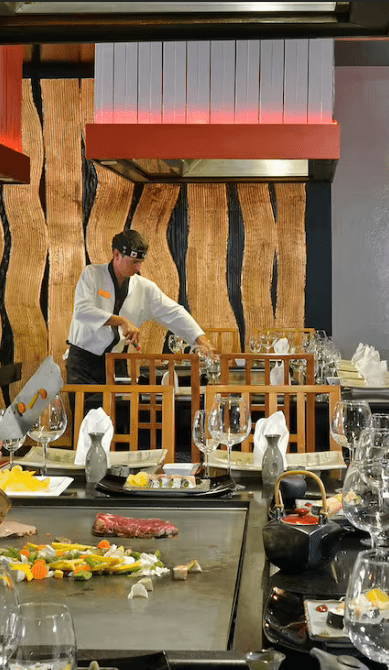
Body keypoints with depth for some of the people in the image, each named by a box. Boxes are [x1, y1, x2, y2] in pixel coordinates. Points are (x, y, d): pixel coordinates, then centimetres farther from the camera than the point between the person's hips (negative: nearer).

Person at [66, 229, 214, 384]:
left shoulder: (145, 288, 4)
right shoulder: (92, 275, -6)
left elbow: (174, 314, 5)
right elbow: (82, 310, -21)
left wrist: (201, 340, -8)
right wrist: (122, 321, -29)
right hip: (84, 359, -3)